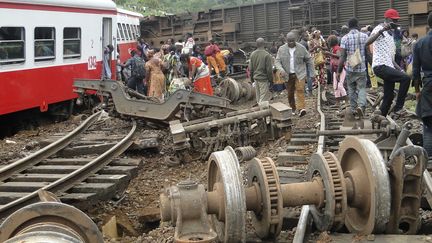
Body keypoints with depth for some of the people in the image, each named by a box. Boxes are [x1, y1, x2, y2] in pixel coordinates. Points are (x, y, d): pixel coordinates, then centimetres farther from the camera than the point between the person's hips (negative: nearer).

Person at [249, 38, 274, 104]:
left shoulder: (253, 54, 2)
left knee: (258, 97, 16)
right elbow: (269, 69, -14)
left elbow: (250, 68, 8)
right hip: (264, 79, -6)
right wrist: (271, 80, -3)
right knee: (263, 98, -2)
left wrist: (252, 78, 19)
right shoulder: (267, 55, -16)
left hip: (256, 78, 6)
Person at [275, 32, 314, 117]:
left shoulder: (301, 48, -1)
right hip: (288, 75, 2)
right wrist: (281, 70, -22)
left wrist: (311, 73, 5)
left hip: (300, 74, -2)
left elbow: (309, 60, 6)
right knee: (290, 93, 8)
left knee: (300, 89, -17)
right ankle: (292, 109, 24)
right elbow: (277, 61, -2)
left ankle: (302, 108, -23)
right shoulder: (281, 49, 1)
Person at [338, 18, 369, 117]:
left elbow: (342, 56, -9)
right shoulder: (364, 36, -1)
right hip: (362, 68, 0)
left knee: (351, 90, 14)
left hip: (349, 68, 0)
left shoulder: (345, 38, -6)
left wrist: (339, 71, -5)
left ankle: (353, 109, 19)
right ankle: (361, 105, -18)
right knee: (361, 88, 5)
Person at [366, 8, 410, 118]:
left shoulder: (390, 34, 23)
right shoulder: (379, 29, -4)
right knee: (406, 78, -22)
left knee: (388, 98, 8)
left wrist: (399, 69, 15)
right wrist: (381, 30, -32)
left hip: (389, 67, 9)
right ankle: (398, 108, -14)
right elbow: (367, 42, -25)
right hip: (380, 66, -9)